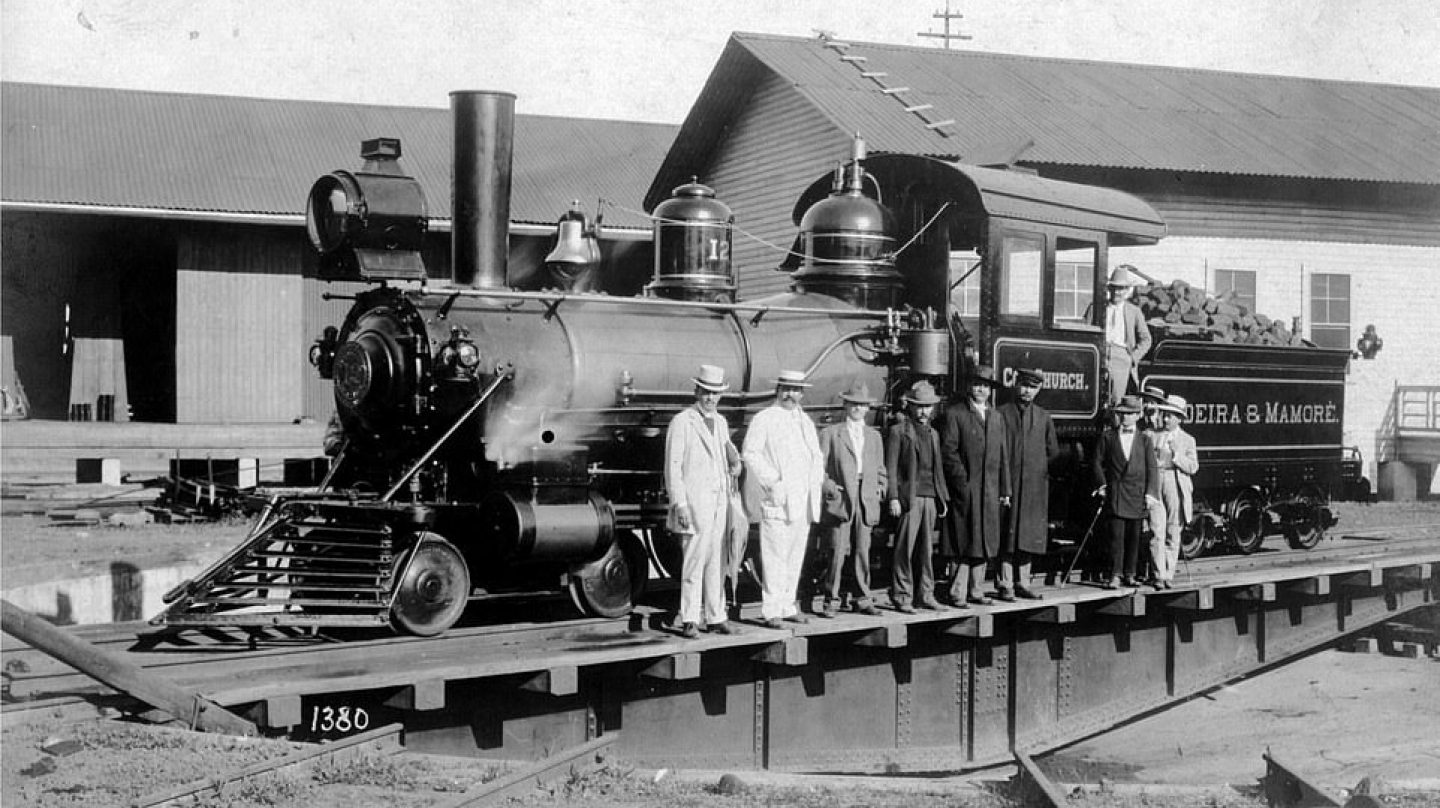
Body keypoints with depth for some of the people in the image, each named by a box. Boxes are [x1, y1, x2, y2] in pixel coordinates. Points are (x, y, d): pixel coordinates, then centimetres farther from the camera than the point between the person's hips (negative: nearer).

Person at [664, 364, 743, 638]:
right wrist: (679, 505, -15)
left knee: (715, 561, 8)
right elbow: (672, 466, -9)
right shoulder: (681, 422, -6)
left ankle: (715, 617, 13)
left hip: (719, 501, 6)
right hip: (694, 501, -6)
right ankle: (689, 620, -3)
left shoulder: (720, 422, 16)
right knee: (694, 560, -8)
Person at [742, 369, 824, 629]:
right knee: (774, 556, -9)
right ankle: (771, 610, -6)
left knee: (795, 556, 9)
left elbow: (816, 456, 25)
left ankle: (787, 605, 17)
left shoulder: (806, 421, 18)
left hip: (802, 500, 7)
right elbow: (750, 453, -8)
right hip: (776, 499, -7)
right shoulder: (763, 419, -2)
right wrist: (771, 479, -16)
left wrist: (816, 481, 8)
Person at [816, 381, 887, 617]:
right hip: (840, 498, -4)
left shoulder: (874, 435, 19)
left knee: (862, 550, 3)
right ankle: (831, 599, 0)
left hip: (866, 500, 4)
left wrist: (880, 488, 9)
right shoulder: (830, 434, 6)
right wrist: (829, 486, -10)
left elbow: (879, 469, 24)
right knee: (838, 551, -8)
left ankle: (861, 599, 11)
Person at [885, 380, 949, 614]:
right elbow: (890, 468, -6)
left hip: (930, 498, 6)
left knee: (927, 548, 8)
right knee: (905, 548, -6)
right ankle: (901, 596, -2)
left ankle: (925, 593, 15)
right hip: (909, 497, -6)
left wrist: (943, 498, 17)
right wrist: (893, 497, -13)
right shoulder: (898, 431, -1)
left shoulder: (933, 434, 19)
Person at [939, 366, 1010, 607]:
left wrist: (1005, 491, 13)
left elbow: (1003, 456, 18)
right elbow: (948, 451, -7)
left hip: (991, 492, 6)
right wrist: (964, 480, -13)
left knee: (985, 542, 7)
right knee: (966, 542, -8)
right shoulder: (954, 414, -1)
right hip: (966, 489, -6)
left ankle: (975, 590, 15)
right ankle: (957, 592, -3)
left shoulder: (997, 418, 18)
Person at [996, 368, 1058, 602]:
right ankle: (1006, 585, -2)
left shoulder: (1044, 417, 12)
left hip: (1035, 485, 3)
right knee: (1008, 536, -4)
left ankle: (1022, 583, 11)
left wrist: (1038, 467, 11)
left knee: (1030, 535, 4)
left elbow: (1053, 451, 18)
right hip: (1008, 483, -3)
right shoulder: (1000, 414, 2)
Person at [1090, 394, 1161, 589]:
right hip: (1115, 492, -1)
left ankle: (1129, 574, 14)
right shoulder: (1107, 436, 7)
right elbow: (1096, 461, 10)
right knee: (1116, 535, -8)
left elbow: (1151, 467, 6)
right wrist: (1101, 484, -2)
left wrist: (1150, 493, -2)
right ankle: (1115, 576, -7)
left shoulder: (1144, 438, 7)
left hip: (1138, 493, 1)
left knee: (1134, 536, 5)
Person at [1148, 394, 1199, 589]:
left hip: (1176, 487, 0)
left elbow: (1193, 467, 0)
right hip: (1155, 485, 0)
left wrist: (1176, 455, -13)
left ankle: (1169, 575, 10)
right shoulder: (1154, 436, 11)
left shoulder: (1187, 440, 8)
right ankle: (1159, 575, -6)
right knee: (1157, 532, -7)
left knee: (1173, 534, 3)